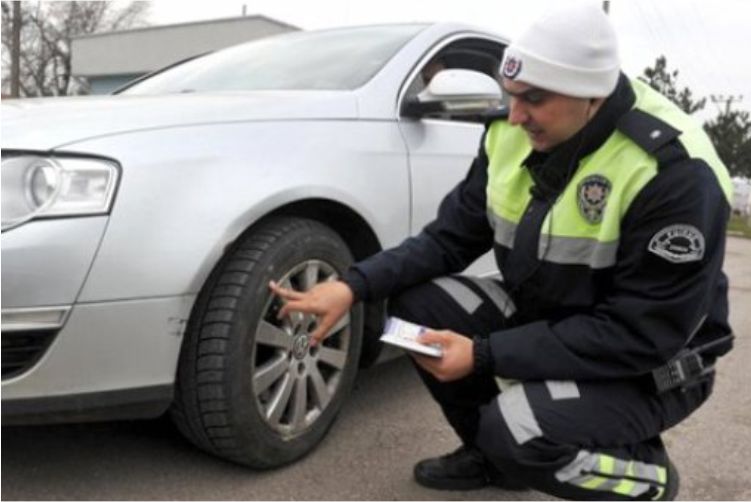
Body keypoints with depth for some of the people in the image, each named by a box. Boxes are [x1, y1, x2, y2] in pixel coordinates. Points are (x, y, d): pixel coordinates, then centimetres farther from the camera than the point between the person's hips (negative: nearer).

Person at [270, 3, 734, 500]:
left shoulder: (673, 170, -28)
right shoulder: (513, 135, -9)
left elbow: (640, 334, -28)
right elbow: (451, 237, -3)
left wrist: (485, 355, -30)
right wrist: (354, 284, -18)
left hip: (647, 363, -6)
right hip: (541, 315, 7)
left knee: (519, 431, -31)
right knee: (414, 301, -11)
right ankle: (491, 452, 10)